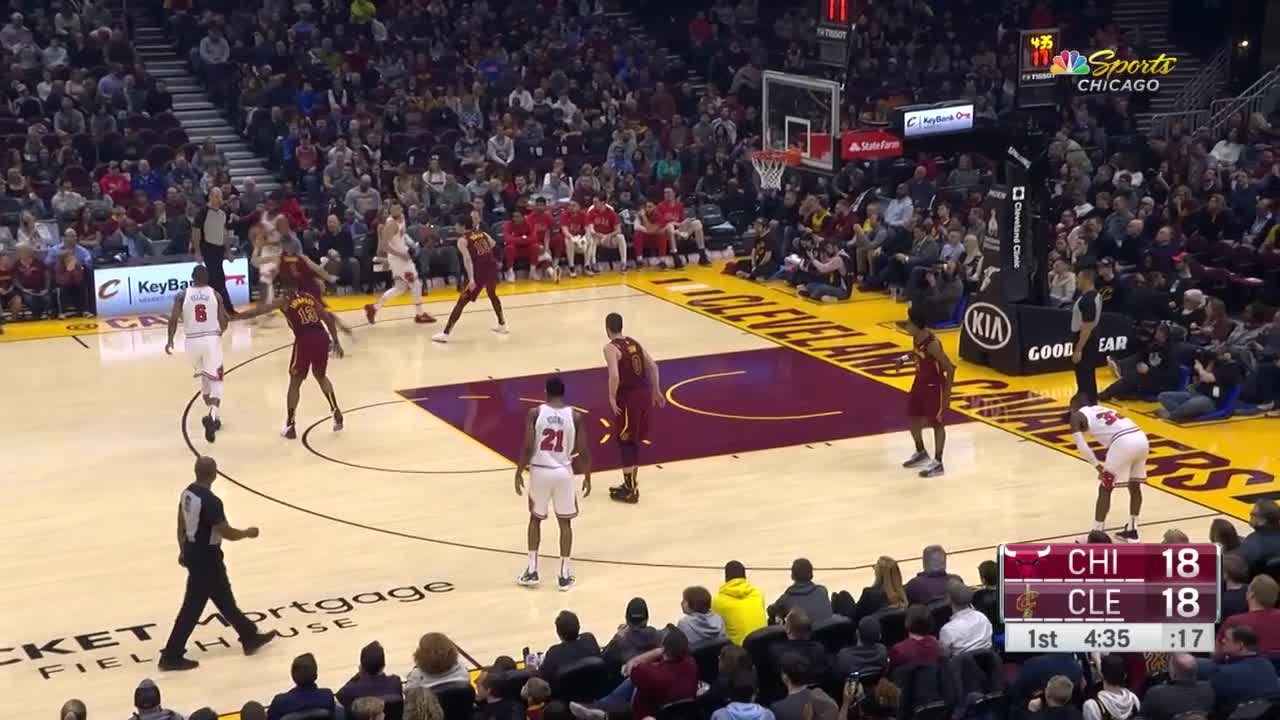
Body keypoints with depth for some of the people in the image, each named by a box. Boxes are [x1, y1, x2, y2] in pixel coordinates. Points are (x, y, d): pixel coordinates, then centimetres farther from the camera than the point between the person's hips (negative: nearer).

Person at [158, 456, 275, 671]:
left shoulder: (187, 493, 1)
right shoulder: (210, 501, -27)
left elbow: (181, 525, 12)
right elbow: (227, 533, -23)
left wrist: (183, 551, 24)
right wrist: (248, 532, -4)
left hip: (193, 553, 10)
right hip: (206, 558, -10)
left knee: (224, 599, 20)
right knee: (193, 607, -1)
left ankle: (250, 637, 35)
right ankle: (171, 656, 5)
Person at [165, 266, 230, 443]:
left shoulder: (182, 295, 0)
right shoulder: (215, 294, -1)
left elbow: (173, 318, -10)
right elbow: (223, 322, -3)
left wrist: (170, 340, 1)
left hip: (192, 341, 2)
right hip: (212, 339, -2)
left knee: (204, 377, 25)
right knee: (215, 380, 0)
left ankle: (213, 416, 32)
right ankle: (213, 415, -27)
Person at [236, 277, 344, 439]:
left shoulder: (284, 301, 10)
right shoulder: (310, 298, 22)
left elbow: (259, 310, 7)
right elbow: (329, 318, 18)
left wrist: (235, 317, 15)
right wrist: (336, 342, 21)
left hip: (305, 340, -4)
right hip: (322, 337, 4)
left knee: (295, 383, 9)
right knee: (321, 377, 28)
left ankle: (290, 425, 7)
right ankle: (336, 413, 23)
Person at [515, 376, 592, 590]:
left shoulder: (535, 413, -8)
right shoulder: (575, 416, -5)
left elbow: (527, 448, -12)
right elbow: (583, 451, -4)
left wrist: (519, 473, 0)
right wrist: (587, 477, 9)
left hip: (539, 471, 0)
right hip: (563, 472, 0)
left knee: (535, 519, 19)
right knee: (565, 522, 14)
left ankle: (532, 571, 17)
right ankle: (564, 575, 13)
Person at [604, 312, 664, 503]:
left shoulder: (611, 348, -11)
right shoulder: (634, 343, 13)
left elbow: (614, 375, -25)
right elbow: (653, 366, 15)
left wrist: (612, 398, -17)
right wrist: (656, 391, 22)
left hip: (628, 396, -7)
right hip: (644, 392, 8)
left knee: (626, 442, 2)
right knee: (634, 441, 18)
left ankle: (630, 490, 4)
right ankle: (630, 484, 28)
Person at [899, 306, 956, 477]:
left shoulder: (932, 343, -29)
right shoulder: (916, 337, -4)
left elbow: (950, 368, -25)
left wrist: (947, 393, -23)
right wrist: (905, 359, 4)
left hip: (934, 385, -9)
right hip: (920, 382, 9)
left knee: (936, 422, 1)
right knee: (912, 417, 17)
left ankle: (937, 463, 11)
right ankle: (921, 453, 37)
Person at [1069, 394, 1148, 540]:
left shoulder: (1077, 416, 14)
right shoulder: (1103, 410, 35)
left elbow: (1081, 445, 0)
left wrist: (1097, 465, 6)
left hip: (1124, 443, -7)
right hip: (1141, 438, 7)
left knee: (1105, 489, 7)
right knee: (1134, 486, 25)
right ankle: (1131, 531, 32)